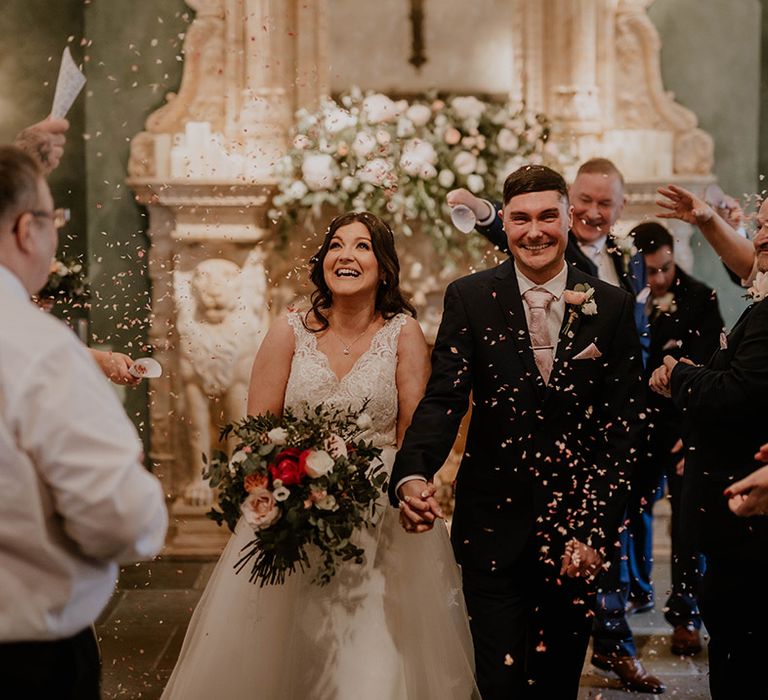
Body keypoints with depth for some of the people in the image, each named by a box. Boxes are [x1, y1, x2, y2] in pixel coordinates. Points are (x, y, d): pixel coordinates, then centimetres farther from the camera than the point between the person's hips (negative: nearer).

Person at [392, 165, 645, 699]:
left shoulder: (612, 307, 0)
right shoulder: (469, 299, -1)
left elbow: (624, 427, 0)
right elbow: (443, 399, -10)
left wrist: (596, 531, -7)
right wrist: (412, 475, -29)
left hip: (577, 528, 1)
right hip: (496, 527, -1)